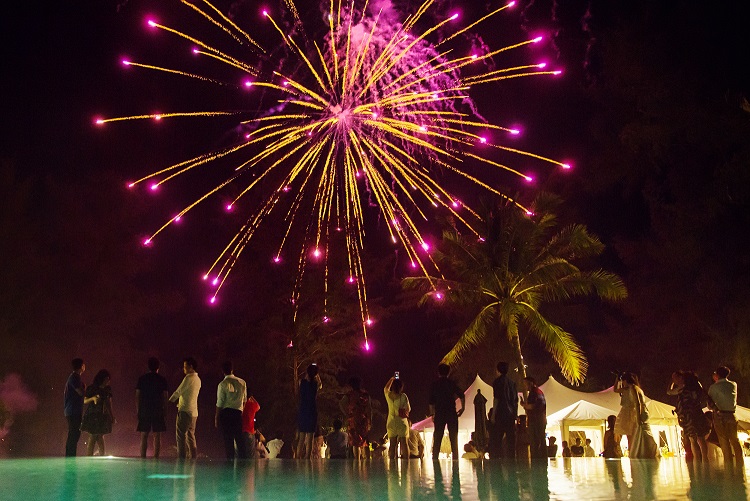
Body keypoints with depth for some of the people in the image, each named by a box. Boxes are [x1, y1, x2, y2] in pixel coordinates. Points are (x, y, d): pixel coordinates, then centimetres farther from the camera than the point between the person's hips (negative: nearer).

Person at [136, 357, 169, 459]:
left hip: (144, 411, 1)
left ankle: (142, 458, 3)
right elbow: (165, 397, -1)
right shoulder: (162, 380, 0)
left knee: (144, 436, 5)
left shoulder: (142, 379, 3)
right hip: (158, 412, -1)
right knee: (157, 437, 1)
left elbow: (137, 396, 2)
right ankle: (156, 458, -2)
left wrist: (137, 410, 9)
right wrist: (165, 412, 5)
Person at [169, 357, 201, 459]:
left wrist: (170, 401, 7)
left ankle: (181, 457, -9)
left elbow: (178, 391, -7)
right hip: (194, 412, 8)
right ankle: (193, 457, 11)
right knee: (190, 436, 12)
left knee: (181, 435, -6)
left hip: (185, 411, -8)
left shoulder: (189, 378, -11)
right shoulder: (198, 379, 15)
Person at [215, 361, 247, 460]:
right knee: (239, 439, 10)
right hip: (238, 412, 4)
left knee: (228, 440, 1)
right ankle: (243, 460, 7)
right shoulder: (242, 382, 5)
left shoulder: (223, 384, -6)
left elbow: (220, 403, -7)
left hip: (226, 412, -4)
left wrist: (216, 418, -1)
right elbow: (244, 400, 11)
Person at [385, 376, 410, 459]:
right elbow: (408, 409, -3)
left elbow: (385, 389, 25)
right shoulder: (403, 396, -9)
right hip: (402, 422, -3)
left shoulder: (388, 395, 2)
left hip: (391, 422, 3)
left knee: (392, 445, 6)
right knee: (404, 444, -2)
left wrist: (391, 379, 36)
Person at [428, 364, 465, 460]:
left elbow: (431, 402, 7)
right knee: (453, 438, 5)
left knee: (437, 439, 6)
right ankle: (455, 458, 2)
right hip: (451, 413, -1)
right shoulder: (452, 383, 1)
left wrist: (432, 414, 18)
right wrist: (462, 408, 5)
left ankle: (435, 458, 3)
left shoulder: (434, 385, 5)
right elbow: (461, 396, -7)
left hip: (439, 413, 1)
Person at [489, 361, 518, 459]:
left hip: (500, 415, -6)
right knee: (510, 440, 8)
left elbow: (496, 399, -11)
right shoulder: (512, 382, 15)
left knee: (495, 440, -5)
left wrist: (493, 415, -11)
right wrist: (515, 414, 19)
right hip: (511, 415, 6)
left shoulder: (498, 381, -4)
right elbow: (516, 400, 15)